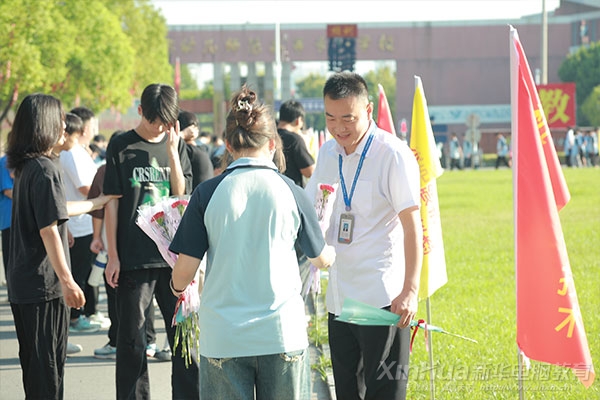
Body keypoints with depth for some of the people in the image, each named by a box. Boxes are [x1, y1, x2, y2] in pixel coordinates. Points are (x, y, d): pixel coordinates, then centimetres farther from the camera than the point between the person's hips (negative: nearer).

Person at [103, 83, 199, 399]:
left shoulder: (176, 145, 8)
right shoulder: (121, 146, 0)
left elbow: (182, 195, -1)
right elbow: (111, 202, 0)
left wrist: (172, 151, -9)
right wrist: (113, 255, -4)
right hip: (133, 258, -2)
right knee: (132, 338, 3)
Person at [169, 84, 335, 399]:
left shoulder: (208, 193, -5)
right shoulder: (291, 193, -2)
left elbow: (185, 269, -4)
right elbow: (321, 258, 13)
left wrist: (177, 287, 20)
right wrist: (334, 254, 37)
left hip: (224, 337, 0)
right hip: (283, 333, 0)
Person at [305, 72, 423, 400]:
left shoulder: (393, 155, -10)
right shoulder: (327, 153, 10)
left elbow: (412, 226, -12)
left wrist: (410, 290, -19)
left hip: (383, 299, -7)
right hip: (339, 298, 7)